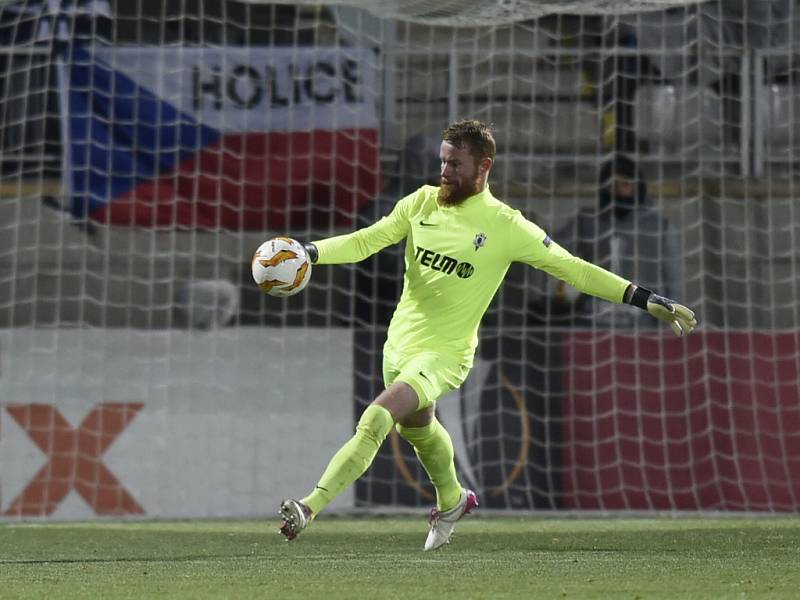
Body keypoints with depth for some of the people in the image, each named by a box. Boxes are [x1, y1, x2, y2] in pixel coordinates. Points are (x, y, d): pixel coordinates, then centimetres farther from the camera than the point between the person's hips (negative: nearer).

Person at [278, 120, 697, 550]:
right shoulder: (422, 203, -1)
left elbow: (572, 268, -9)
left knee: (374, 422, -24)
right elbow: (365, 241, 2)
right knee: (417, 428, 26)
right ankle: (451, 500, 55)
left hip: (443, 354, -6)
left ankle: (310, 508, -25)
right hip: (399, 341, 6)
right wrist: (308, 253, -14)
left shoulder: (505, 226, -13)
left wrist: (646, 300, -13)